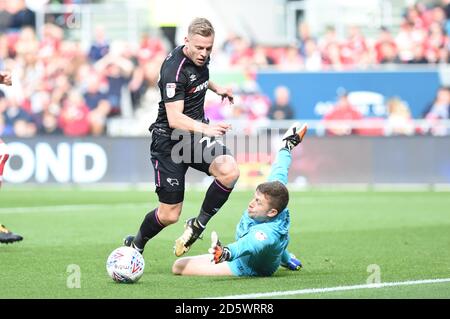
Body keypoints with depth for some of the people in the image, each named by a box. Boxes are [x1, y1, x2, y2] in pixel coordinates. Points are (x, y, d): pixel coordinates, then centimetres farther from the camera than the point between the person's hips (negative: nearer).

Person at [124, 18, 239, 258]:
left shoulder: (200, 58, 2)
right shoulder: (174, 69, -24)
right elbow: (174, 118, -33)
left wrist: (216, 88, 27)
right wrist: (206, 128, -46)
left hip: (196, 135, 7)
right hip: (169, 141, -7)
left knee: (229, 171, -24)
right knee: (169, 215, -4)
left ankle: (198, 224, -4)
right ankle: (135, 245, 27)